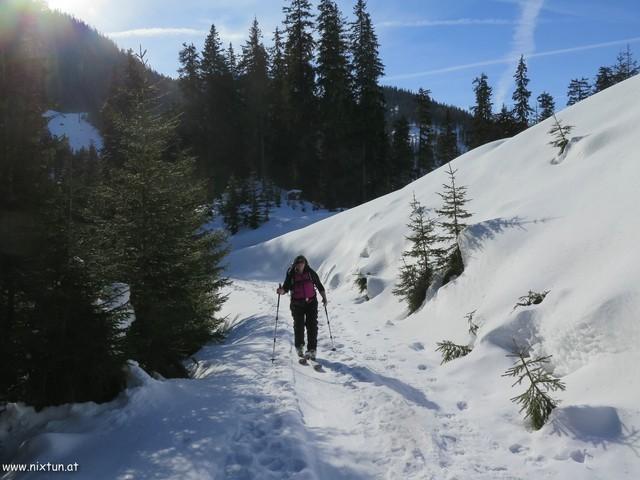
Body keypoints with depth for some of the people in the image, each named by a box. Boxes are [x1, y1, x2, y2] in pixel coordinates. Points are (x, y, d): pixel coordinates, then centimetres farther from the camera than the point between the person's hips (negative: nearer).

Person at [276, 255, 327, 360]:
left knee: (312, 326, -5)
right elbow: (286, 288, 0)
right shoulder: (291, 274, -3)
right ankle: (299, 347, 25)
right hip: (297, 304, 0)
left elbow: (319, 285, 9)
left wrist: (324, 297, 4)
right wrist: (281, 291, -22)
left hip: (311, 302, 0)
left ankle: (312, 349, 0)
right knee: (298, 325, 2)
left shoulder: (311, 273, 0)